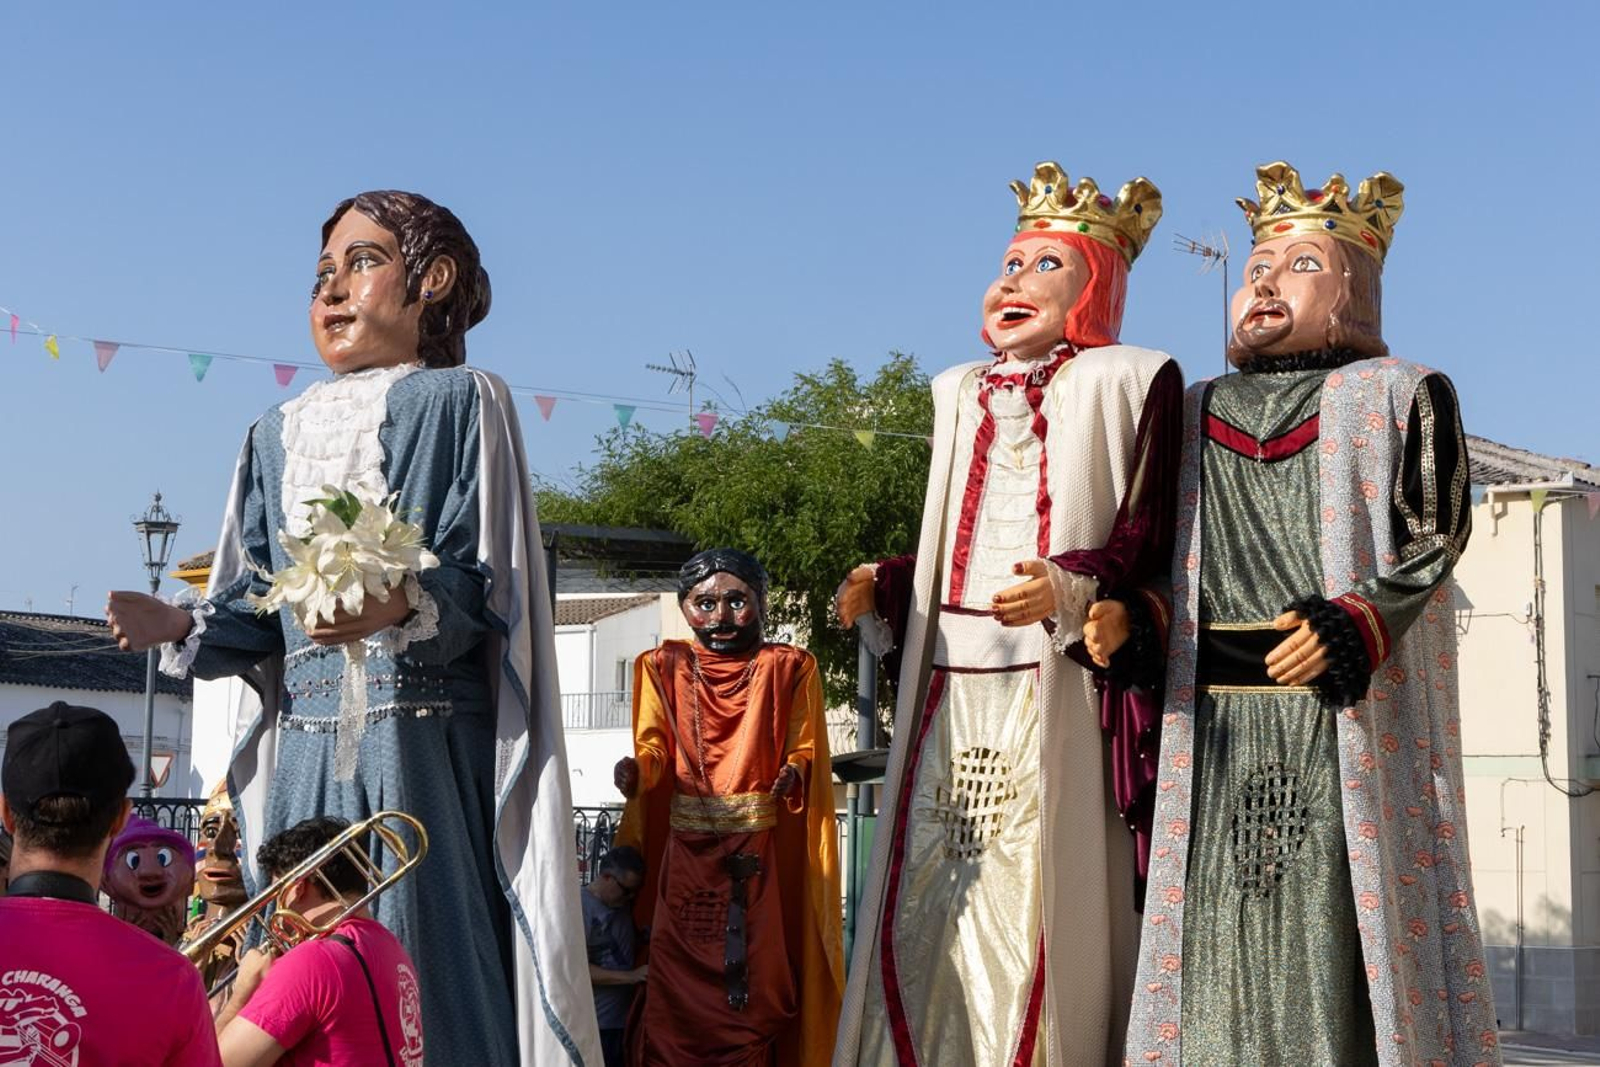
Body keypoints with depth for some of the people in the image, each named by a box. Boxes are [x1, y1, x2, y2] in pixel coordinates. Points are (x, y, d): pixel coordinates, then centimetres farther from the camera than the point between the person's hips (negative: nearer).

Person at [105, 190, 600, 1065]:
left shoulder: (461, 402, 2)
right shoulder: (278, 434, 19)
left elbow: (481, 576, -8)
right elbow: (258, 600, 14)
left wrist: (406, 606, -28)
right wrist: (185, 627, -5)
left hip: (423, 745, -5)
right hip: (305, 748, 5)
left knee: (422, 966, -8)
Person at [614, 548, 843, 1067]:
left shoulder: (788, 669, 5)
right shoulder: (664, 667, 9)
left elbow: (803, 750, 0)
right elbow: (653, 748, -1)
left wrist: (793, 773, -22)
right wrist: (635, 770, -23)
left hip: (758, 853, -1)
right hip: (684, 852, 1)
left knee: (753, 984, -1)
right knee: (677, 987, 0)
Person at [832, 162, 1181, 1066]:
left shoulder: (1127, 381, 3)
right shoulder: (964, 392, 20)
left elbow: (1146, 533, -6)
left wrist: (1074, 589, -22)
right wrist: (884, 589, 6)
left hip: (1056, 684, -5)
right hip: (954, 678, 5)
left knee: (1038, 890, -7)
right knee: (931, 899, 3)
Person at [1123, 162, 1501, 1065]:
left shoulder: (1399, 396, 9)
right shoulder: (1195, 414, 20)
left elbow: (1433, 535, -3)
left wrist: (1358, 621, -18)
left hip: (1341, 716, -3)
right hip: (1215, 723, 4)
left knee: (1334, 925, -8)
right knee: (1218, 930, 0)